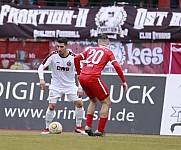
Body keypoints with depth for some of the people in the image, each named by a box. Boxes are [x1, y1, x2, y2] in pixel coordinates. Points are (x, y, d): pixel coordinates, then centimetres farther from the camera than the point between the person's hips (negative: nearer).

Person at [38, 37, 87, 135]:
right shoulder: (53, 56, -14)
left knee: (79, 103, -11)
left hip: (70, 85, 1)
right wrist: (41, 79, -26)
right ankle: (47, 128, 6)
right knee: (51, 106, -11)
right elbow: (41, 67, -10)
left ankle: (78, 127, 4)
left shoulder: (73, 57, -14)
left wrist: (80, 88, -17)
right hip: (56, 85, -1)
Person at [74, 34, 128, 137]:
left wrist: (79, 73, 25)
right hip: (93, 78, -5)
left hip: (82, 78, 6)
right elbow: (116, 66, 0)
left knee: (94, 100, 27)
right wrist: (124, 82, 4)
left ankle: (88, 126, 15)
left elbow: (76, 59, 15)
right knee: (106, 102, 8)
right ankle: (100, 130, 3)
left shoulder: (91, 50, 22)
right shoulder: (108, 52, 11)